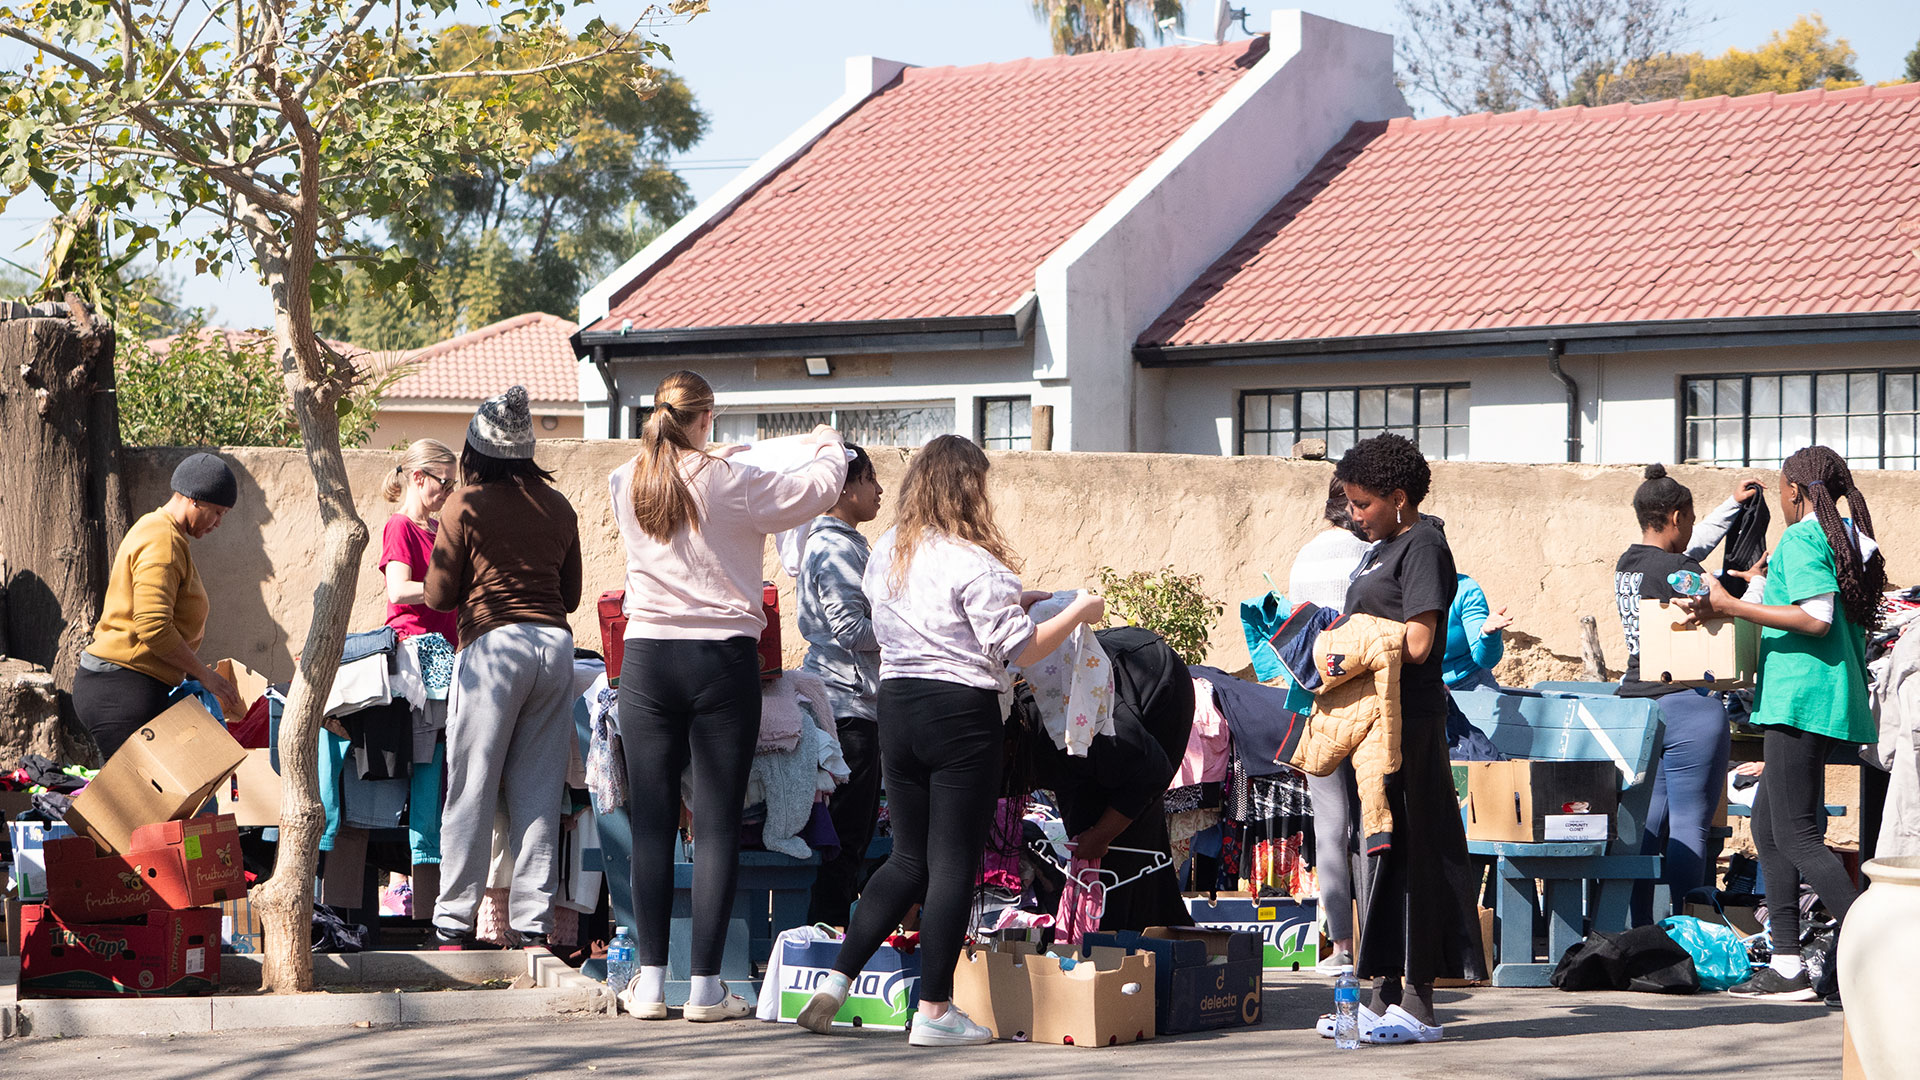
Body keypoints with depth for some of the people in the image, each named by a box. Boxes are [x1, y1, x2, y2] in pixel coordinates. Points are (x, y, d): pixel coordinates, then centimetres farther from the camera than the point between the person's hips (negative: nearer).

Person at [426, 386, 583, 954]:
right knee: (538, 793, 7)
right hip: (555, 643, 4)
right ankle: (533, 923, 6)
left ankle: (454, 923, 3)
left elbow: (439, 594, 2)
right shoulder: (557, 507, 11)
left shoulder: (465, 505, -2)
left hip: (493, 646, -4)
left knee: (471, 791, 1)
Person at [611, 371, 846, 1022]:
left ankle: (650, 983, 4)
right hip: (722, 656, -3)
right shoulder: (732, 484, -8)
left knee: (651, 821, 6)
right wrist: (828, 446, 24)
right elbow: (819, 489, 3)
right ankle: (706, 987, 0)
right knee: (717, 823, 0)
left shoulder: (627, 484, 4)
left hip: (647, 657, 3)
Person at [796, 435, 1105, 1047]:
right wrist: (1079, 611, 1)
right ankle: (934, 1012, 2)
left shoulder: (886, 554, 8)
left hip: (896, 704, 7)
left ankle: (836, 982, 9)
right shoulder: (972, 562, -14)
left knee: (908, 859, 17)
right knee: (954, 863, 0)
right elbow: (1020, 650, -13)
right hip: (962, 714, -7)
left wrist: (1010, 601, 23)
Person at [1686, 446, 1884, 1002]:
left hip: (1799, 700, -10)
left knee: (1797, 836, -9)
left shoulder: (1802, 538, -11)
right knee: (1767, 826, 14)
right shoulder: (1851, 539, 17)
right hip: (1834, 702, 10)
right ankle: (1787, 967, 12)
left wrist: (1731, 607, -19)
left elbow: (1817, 619, -22)